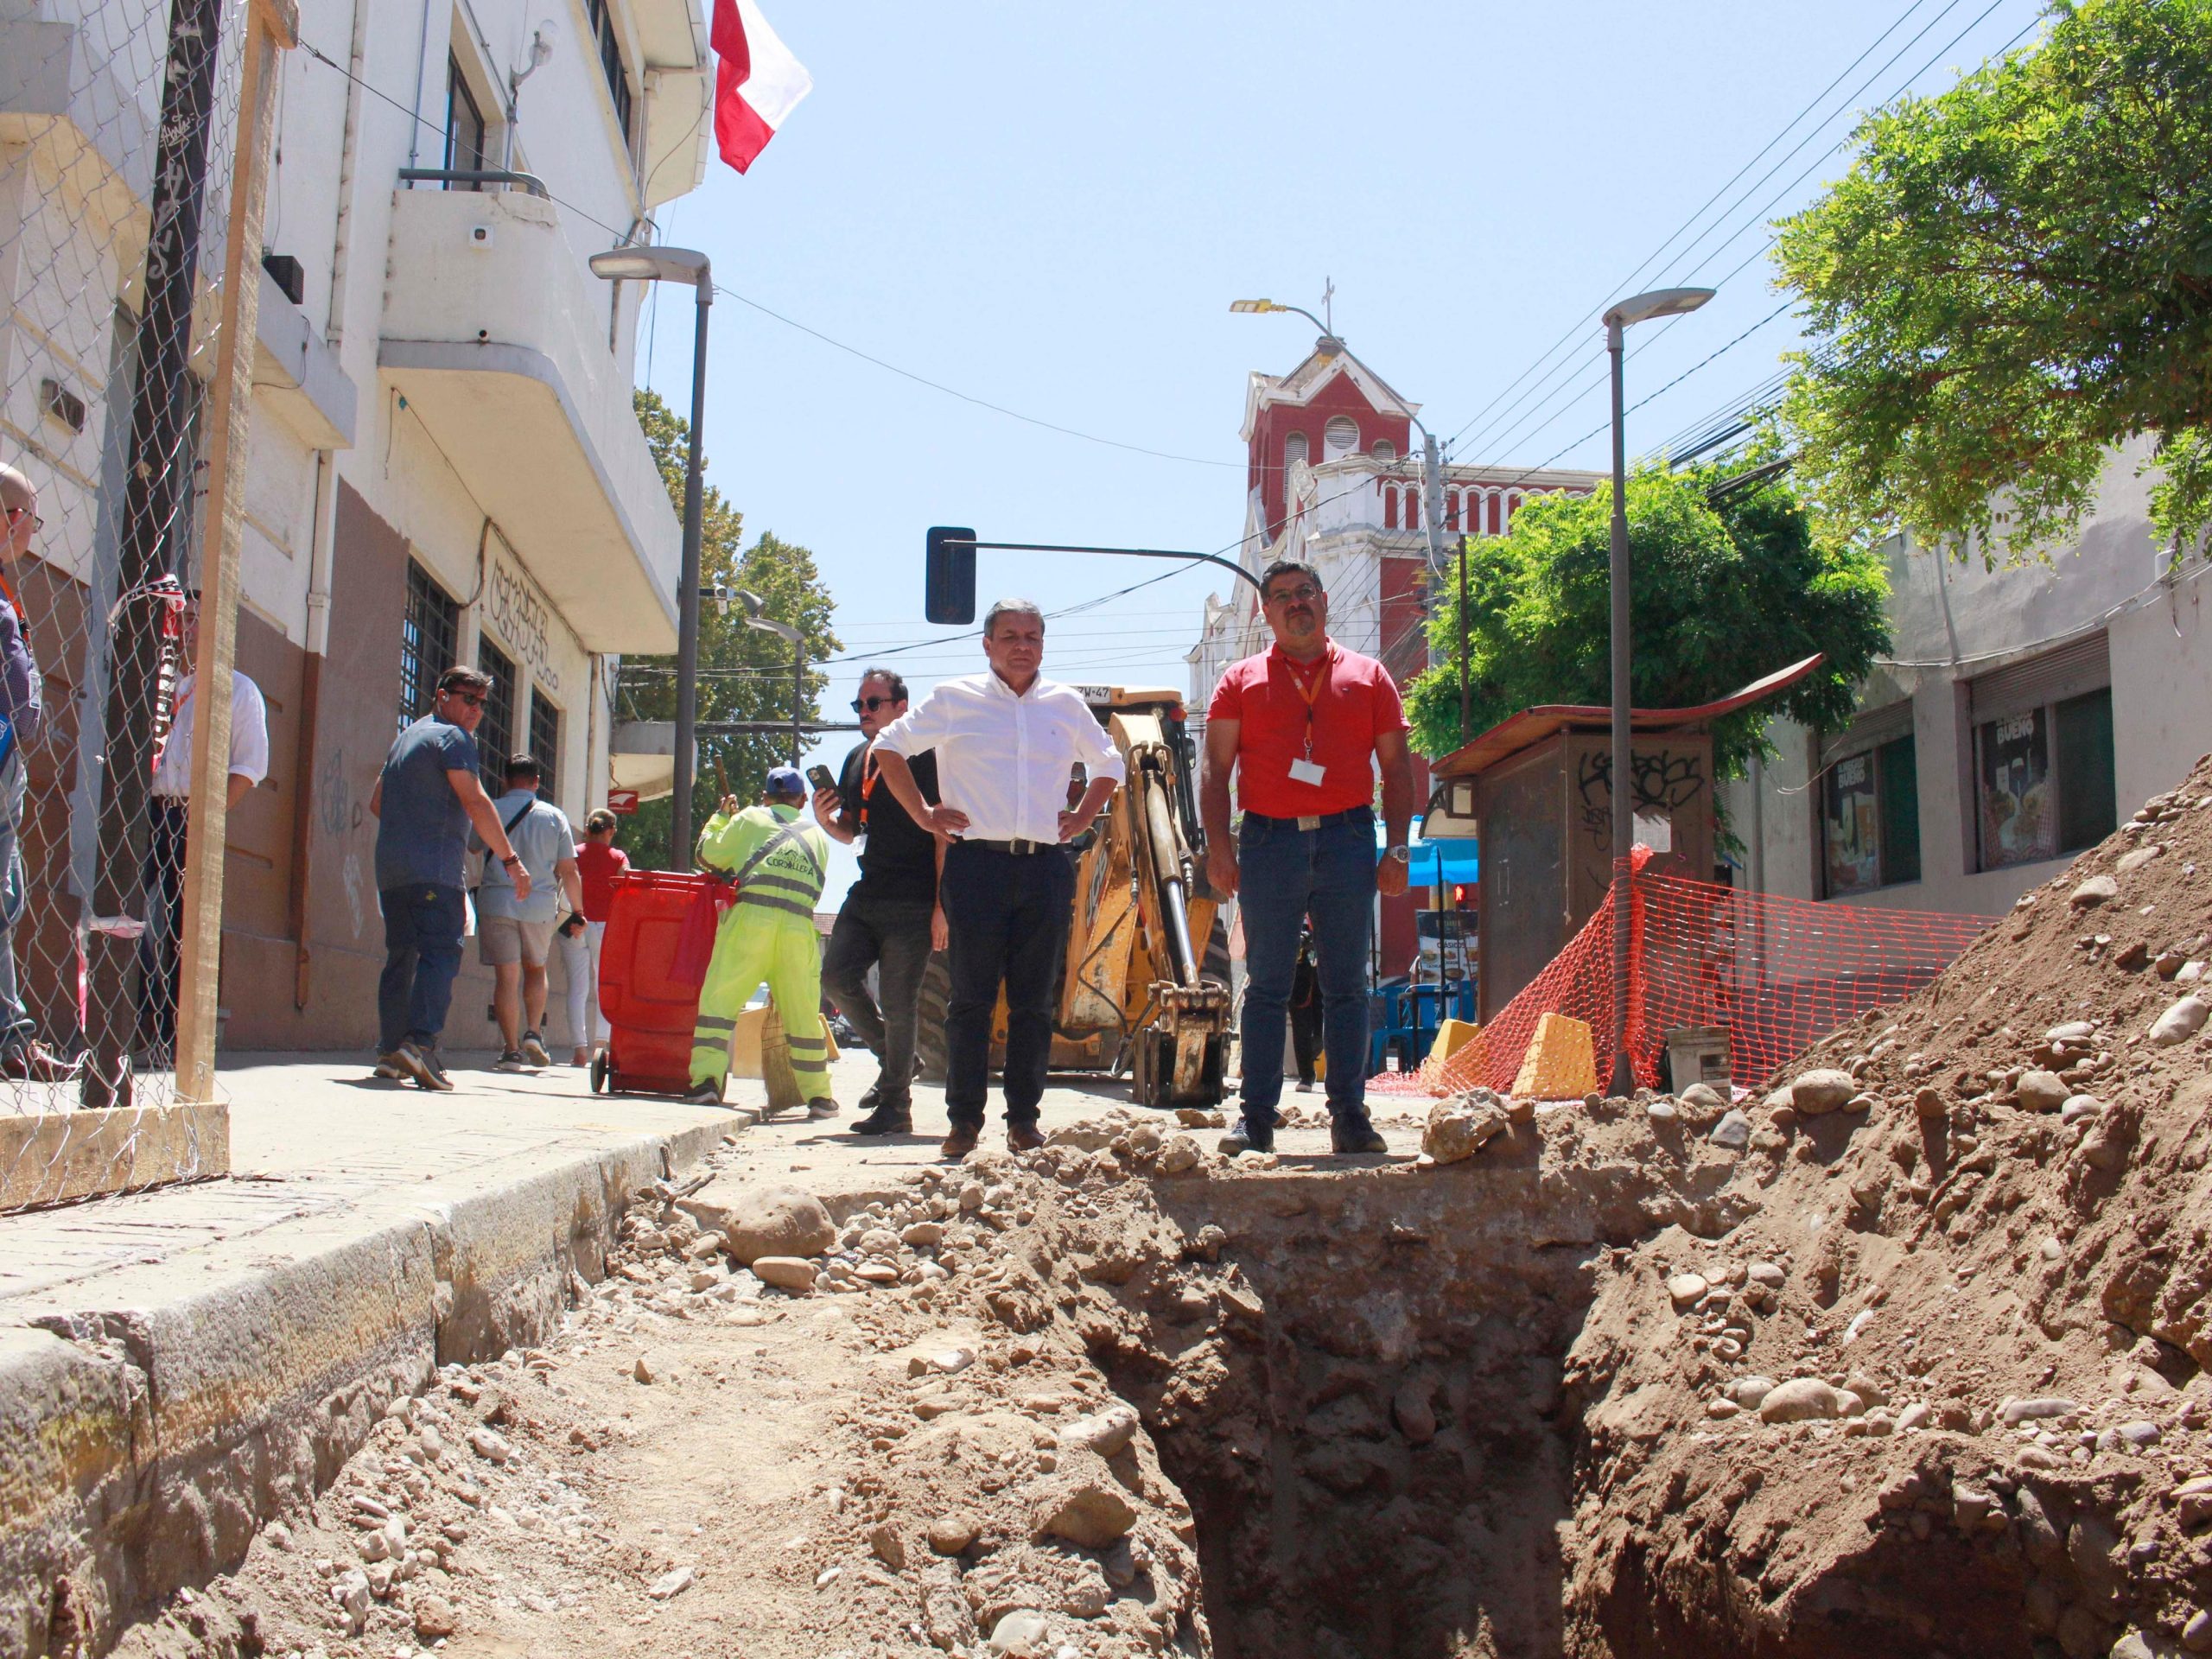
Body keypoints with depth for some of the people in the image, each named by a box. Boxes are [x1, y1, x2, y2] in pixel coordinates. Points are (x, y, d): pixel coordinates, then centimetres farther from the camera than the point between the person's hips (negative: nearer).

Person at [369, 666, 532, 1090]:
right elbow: (475, 802, -13)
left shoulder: (407, 736, 24)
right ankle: (420, 1042, -29)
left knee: (401, 957, 12)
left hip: (391, 867, 9)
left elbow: (377, 802, 30)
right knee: (441, 954, -15)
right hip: (434, 870, -9)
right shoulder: (452, 737, -4)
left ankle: (390, 1050, 14)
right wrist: (511, 859, -12)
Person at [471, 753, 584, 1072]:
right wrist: (577, 911, 11)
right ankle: (534, 1033, 5)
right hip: (541, 907, 1)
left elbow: (471, 848, 18)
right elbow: (568, 870, 2)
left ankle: (511, 1049, -5)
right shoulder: (554, 816, 2)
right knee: (536, 969, 20)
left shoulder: (490, 811, 1)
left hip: (496, 902, -1)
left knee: (506, 975, 0)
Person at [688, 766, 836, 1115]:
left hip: (753, 915, -3)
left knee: (720, 998, 2)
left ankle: (706, 1081, -9)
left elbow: (709, 854, 19)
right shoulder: (817, 836, 26)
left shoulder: (750, 818, 16)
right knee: (804, 1011, 9)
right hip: (801, 925, 3)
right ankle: (819, 1095, 11)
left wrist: (721, 817, 36)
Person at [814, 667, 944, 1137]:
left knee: (898, 1002, -5)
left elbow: (943, 832, -10)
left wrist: (942, 903, -16)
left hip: (912, 903, -7)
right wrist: (825, 820, 3)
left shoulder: (923, 758, -6)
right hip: (866, 896, 7)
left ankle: (895, 1106, 4)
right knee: (836, 976, -4)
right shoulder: (856, 760, 17)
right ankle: (891, 1059, 17)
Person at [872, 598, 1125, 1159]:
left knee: (1034, 1002, 4)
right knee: (971, 998, -3)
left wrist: (1083, 817, 14)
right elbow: (890, 745, 12)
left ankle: (1024, 1118, 11)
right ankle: (964, 1119, 3)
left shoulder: (1067, 705, 14)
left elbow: (1109, 763, 29)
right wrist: (922, 813, 4)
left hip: (1047, 867, 3)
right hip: (976, 864, -2)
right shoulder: (955, 699, 7)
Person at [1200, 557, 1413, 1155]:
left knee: (1347, 987, 2)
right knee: (1265, 986, 1)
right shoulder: (1242, 680, 11)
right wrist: (1218, 843, -6)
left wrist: (1397, 850, 2)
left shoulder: (1367, 677, 13)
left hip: (1348, 842, 1)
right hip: (1269, 841, 0)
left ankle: (1349, 1116, 8)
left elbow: (1397, 767, 11)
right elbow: (1216, 767, 6)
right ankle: (1256, 1119, 4)